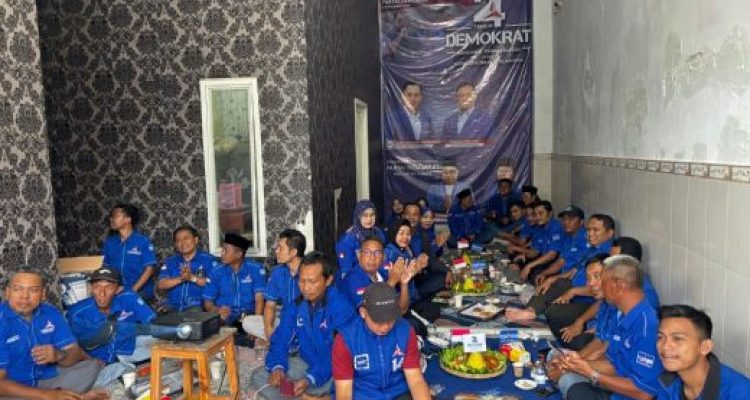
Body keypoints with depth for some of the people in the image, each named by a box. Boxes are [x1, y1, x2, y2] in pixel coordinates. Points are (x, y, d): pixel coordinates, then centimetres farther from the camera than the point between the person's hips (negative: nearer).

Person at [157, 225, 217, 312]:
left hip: (197, 305, -4)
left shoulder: (208, 259, 4)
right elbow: (160, 285, 4)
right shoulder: (170, 261, 16)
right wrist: (180, 279, -12)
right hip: (173, 305, 4)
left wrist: (192, 278, -18)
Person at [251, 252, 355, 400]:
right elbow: (280, 341, 0)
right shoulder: (294, 306, -1)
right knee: (259, 376, -9)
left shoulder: (342, 307, -21)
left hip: (333, 368, -6)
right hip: (306, 363, 6)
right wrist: (277, 367, -20)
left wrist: (310, 379, -35)